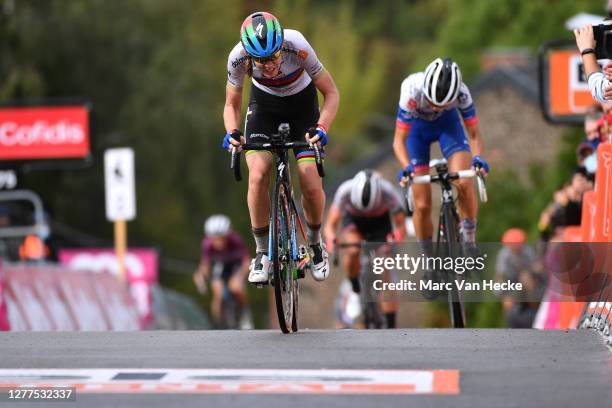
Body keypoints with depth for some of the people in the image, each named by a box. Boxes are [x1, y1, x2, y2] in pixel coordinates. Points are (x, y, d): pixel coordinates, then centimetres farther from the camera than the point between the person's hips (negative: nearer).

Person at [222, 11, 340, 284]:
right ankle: (262, 252, -4)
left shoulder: (297, 47, -35)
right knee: (258, 175, -21)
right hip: (264, 104, 1)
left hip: (301, 103, -1)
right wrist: (231, 133, -33)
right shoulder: (238, 57, -30)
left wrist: (321, 128, -39)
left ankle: (315, 243, 16)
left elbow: (331, 93, -23)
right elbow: (232, 105, -12)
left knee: (311, 184, -13)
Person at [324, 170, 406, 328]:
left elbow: (401, 225, -28)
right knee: (353, 250, -33)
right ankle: (354, 288, -6)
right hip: (353, 220, 0)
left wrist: (398, 235, -49)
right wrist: (331, 238, -53)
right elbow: (330, 225, -32)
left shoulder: (388, 192, -35)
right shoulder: (345, 190, -35)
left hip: (380, 221, 0)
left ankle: (391, 326, -6)